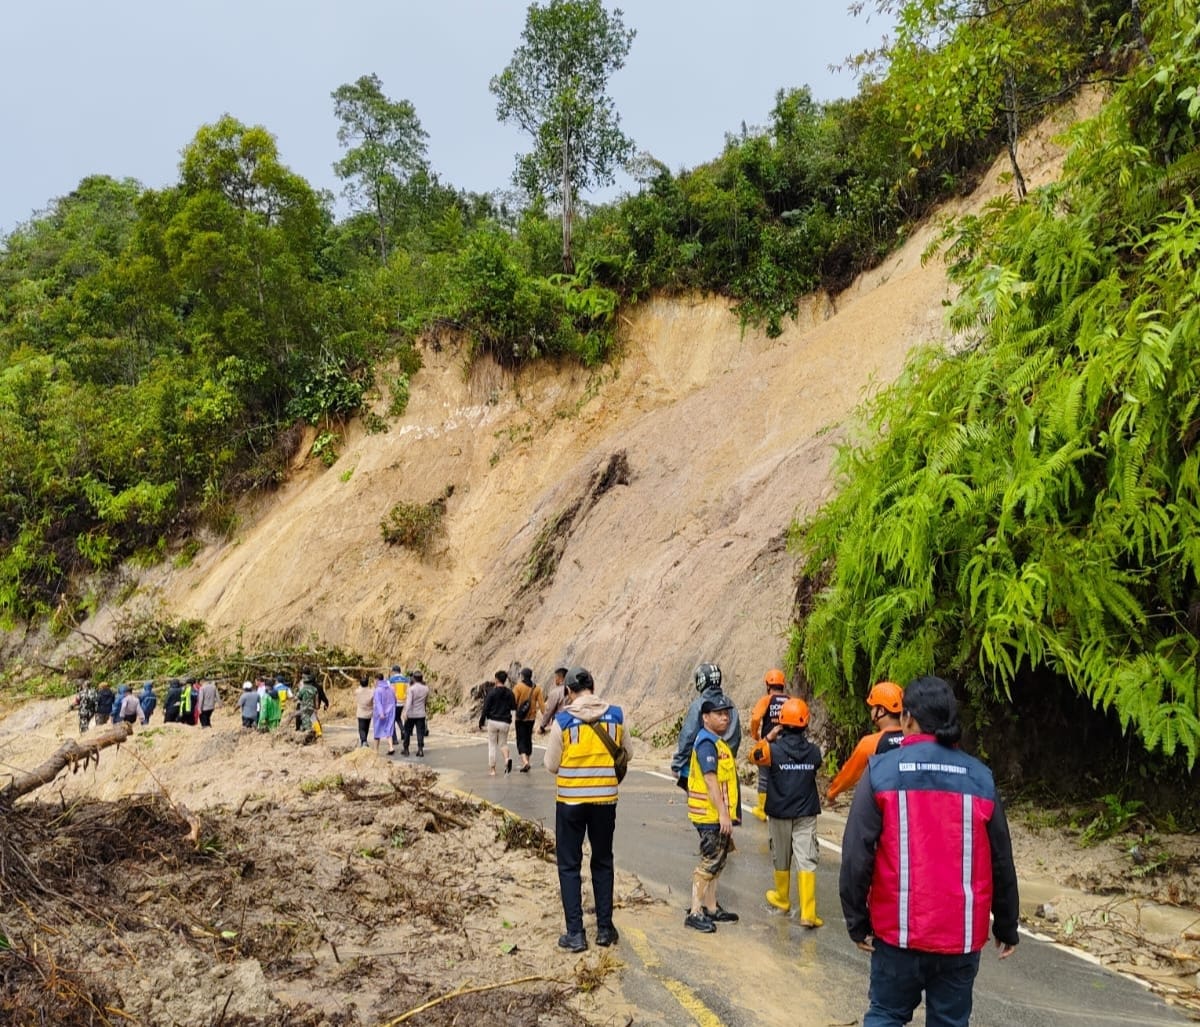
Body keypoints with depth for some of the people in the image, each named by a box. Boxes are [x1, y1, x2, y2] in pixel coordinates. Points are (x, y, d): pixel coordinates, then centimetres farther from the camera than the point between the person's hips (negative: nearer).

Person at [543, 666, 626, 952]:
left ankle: (575, 934, 10)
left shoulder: (563, 720, -13)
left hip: (570, 801, -3)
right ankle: (605, 929, 23)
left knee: (569, 866, 10)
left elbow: (551, 765, -6)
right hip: (606, 799, 3)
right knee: (603, 863, 18)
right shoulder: (616, 716, -5)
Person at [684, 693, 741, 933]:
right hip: (711, 815, -10)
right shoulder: (707, 744, -17)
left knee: (717, 862, 15)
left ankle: (711, 908, 24)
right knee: (710, 863, -6)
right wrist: (723, 814, -25)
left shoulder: (718, 742, 15)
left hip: (719, 815, 10)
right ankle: (695, 912, 0)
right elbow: (710, 781, -23)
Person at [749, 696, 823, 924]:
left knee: (781, 860, 16)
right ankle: (808, 913, -9)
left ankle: (782, 900, 35)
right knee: (806, 861, -2)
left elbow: (754, 756, 4)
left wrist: (768, 738, 7)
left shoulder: (773, 750, -13)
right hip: (806, 814, 1)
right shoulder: (813, 751, -7)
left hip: (779, 813, 0)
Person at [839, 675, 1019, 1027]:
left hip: (898, 930, -2)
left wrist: (857, 921, -1)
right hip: (961, 935, 2)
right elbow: (1001, 862, 5)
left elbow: (857, 855, -11)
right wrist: (1006, 927, 17)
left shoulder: (881, 772, -8)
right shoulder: (980, 777, 0)